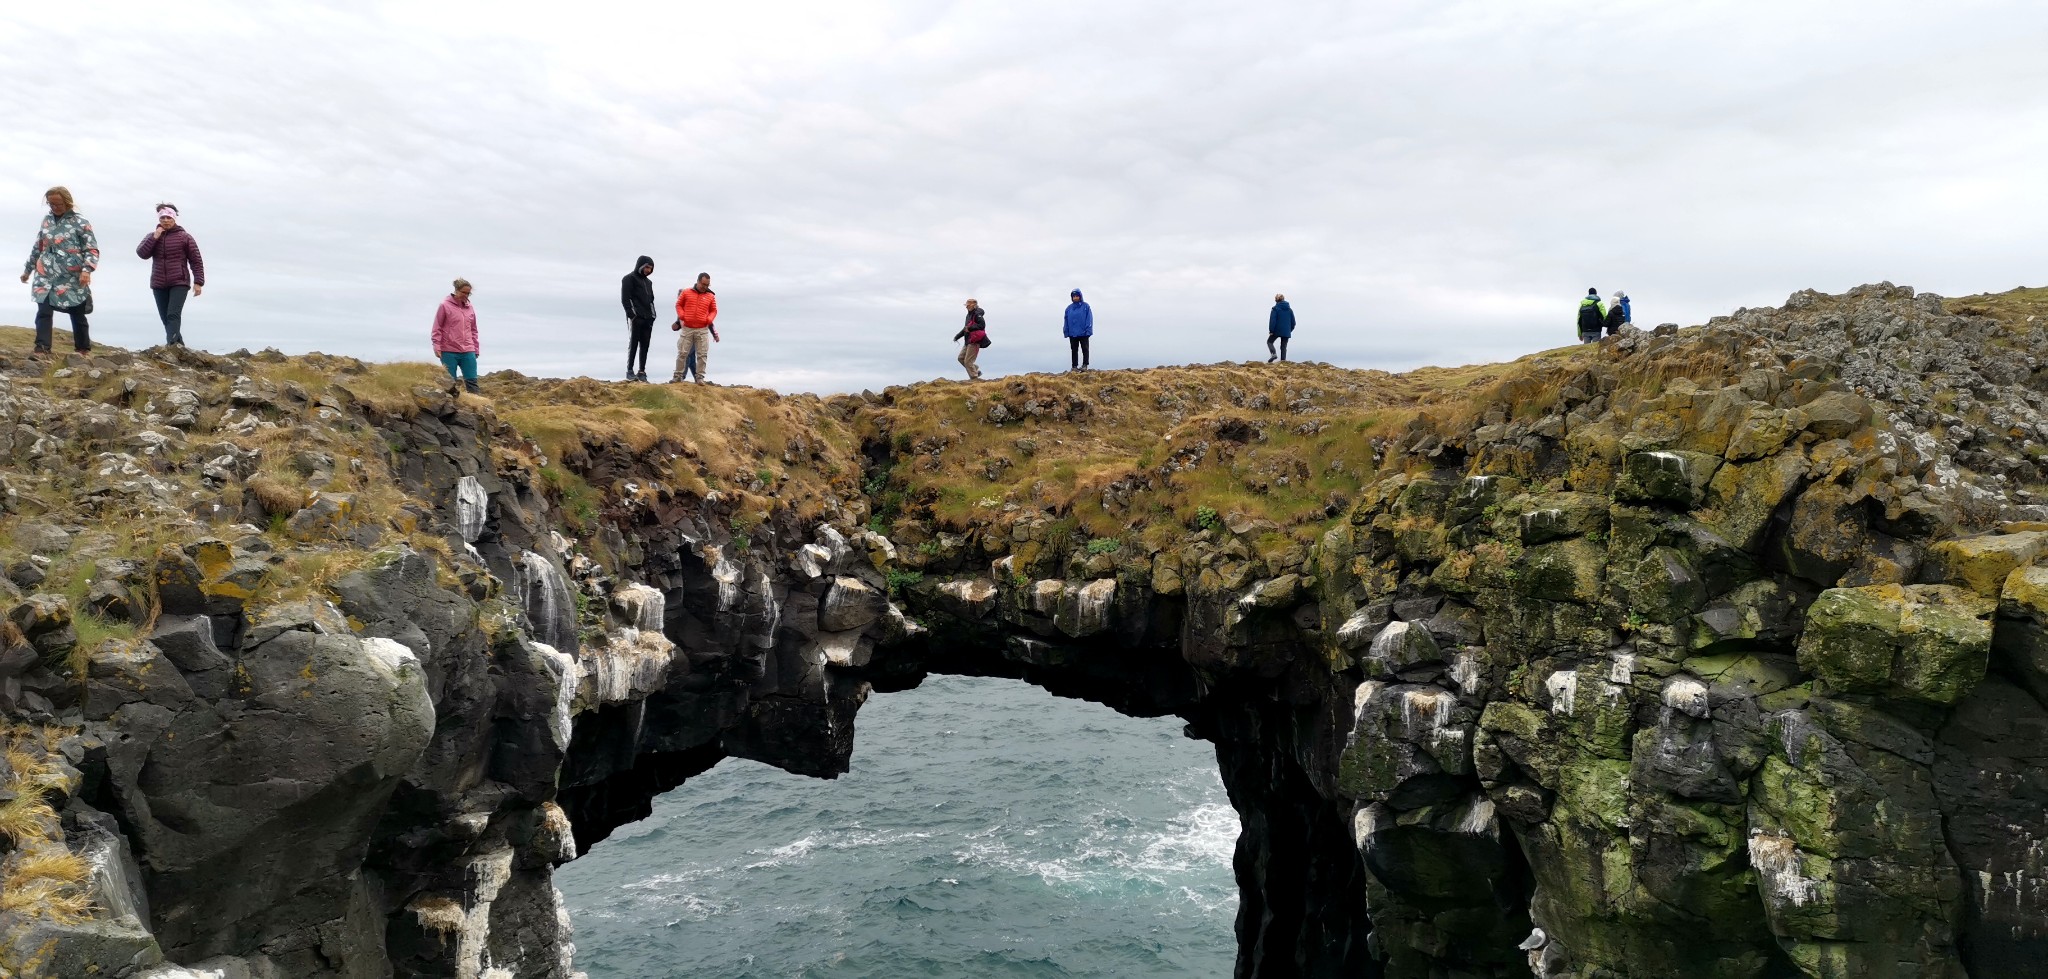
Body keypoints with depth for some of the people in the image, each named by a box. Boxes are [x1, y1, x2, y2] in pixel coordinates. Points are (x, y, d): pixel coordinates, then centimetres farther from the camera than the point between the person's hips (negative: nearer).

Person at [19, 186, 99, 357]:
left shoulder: (80, 222, -3)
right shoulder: (47, 220, 12)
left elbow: (92, 250, -7)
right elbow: (38, 247, 22)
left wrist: (86, 270, -23)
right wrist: (28, 269, 26)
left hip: (72, 278, -4)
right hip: (46, 276, 4)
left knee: (77, 315, 6)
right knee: (43, 312, -9)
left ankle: (84, 349, 18)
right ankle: (42, 349, -13)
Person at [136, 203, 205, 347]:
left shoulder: (184, 237, 2)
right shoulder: (152, 236, 12)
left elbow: (196, 261, 1)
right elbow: (141, 253, -2)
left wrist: (198, 282, -6)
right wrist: (154, 238, -10)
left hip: (179, 283, -4)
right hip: (159, 284, 5)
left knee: (173, 315, -19)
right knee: (166, 318, 4)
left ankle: (171, 344, -31)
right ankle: (179, 345, 11)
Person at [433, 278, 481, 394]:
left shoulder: (470, 308, 12)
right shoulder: (445, 305, -1)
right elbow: (437, 328, -1)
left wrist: (476, 349, 16)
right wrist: (437, 347, -7)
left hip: (468, 352, 4)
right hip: (449, 352, -4)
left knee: (472, 381, 0)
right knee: (450, 382, 2)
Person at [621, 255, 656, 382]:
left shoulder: (648, 281, 22)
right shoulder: (629, 279, 0)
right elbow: (625, 299, -8)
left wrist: (652, 315, 12)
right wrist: (632, 314, -16)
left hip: (648, 319, 6)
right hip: (635, 318, -6)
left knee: (645, 345, 2)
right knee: (633, 344, -6)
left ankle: (642, 372, 4)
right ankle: (630, 371, -3)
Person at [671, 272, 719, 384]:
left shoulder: (711, 296, 5)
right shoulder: (686, 293, 3)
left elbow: (713, 311, 13)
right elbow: (678, 305, 12)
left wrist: (709, 320, -6)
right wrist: (681, 318, -3)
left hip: (702, 330, 1)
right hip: (687, 329, 0)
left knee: (702, 354, -3)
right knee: (682, 353, 2)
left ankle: (700, 377, 3)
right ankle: (678, 376, 9)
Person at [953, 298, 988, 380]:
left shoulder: (977, 314, -13)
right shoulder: (969, 315, 17)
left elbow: (982, 325, -25)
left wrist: (970, 328, -28)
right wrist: (957, 336, 23)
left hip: (974, 342, -10)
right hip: (968, 341, 10)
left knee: (968, 361, -9)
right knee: (961, 358, 12)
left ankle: (974, 378, -1)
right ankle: (976, 371, 18)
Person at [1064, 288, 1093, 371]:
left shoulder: (1085, 306, -2)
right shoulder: (1069, 308, 7)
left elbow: (1089, 319, -6)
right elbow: (1066, 320, 8)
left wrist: (1088, 330, -13)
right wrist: (1066, 331, 2)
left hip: (1083, 333, -3)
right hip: (1072, 333, 3)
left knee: (1085, 349, 1)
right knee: (1074, 350, 7)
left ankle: (1085, 365, 5)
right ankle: (1074, 366, 11)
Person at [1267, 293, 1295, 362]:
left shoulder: (1275, 308, -7)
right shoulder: (1289, 309, 9)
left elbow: (1272, 320, -12)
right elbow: (1293, 322, 11)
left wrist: (1271, 330, -7)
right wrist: (1290, 330, 20)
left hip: (1277, 330, -4)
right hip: (1286, 332, 4)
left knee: (1269, 341, 14)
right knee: (1284, 346, 10)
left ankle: (1273, 354, -10)